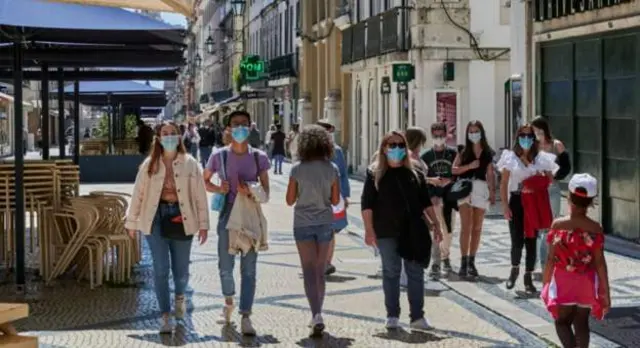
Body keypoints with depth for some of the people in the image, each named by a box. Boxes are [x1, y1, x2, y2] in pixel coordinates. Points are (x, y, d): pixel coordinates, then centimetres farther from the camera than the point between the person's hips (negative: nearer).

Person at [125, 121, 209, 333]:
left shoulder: (190, 164, 0)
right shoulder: (149, 164, 2)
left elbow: (200, 195, -1)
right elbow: (138, 193, 5)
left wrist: (203, 224, -3)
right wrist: (132, 222, 6)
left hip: (181, 218, 0)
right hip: (156, 217, 0)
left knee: (181, 270, 9)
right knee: (160, 269, -2)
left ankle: (180, 297, 43)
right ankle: (165, 317, 7)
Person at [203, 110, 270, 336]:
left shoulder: (259, 157, -1)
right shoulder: (219, 156, -1)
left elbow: (266, 192, 1)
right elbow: (204, 181, 12)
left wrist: (250, 192, -19)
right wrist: (218, 189, -8)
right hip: (228, 214, 0)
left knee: (249, 269, -1)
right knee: (225, 267, 7)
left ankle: (245, 317, 2)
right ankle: (229, 302, 36)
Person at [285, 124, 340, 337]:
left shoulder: (297, 169, -9)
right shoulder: (332, 169, -4)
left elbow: (290, 200, -4)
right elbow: (335, 200, 1)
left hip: (303, 224, -2)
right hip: (325, 223, 2)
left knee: (309, 271, -3)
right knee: (320, 271, 15)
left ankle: (317, 314, -19)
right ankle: (316, 315, 25)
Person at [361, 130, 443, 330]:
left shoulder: (415, 172, 8)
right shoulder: (375, 174, 0)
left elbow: (425, 202, 12)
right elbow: (367, 204, -4)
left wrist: (435, 225, 7)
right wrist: (369, 230, -11)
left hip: (413, 231, 2)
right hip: (387, 232, -2)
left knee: (416, 273, 2)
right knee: (391, 273, 5)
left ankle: (417, 316, 7)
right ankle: (392, 316, 14)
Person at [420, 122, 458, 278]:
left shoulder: (453, 153, 4)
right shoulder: (426, 155, 3)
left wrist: (450, 180, -10)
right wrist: (431, 180, -13)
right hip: (433, 196, -1)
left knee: (448, 229, 8)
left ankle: (445, 258, 28)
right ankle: (436, 262, -8)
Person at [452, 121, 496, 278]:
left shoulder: (487, 153, 9)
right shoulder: (463, 151, 3)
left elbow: (490, 174, 11)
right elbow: (454, 169, -2)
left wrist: (493, 191, 4)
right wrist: (470, 166, -13)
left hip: (481, 189, 3)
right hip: (465, 187, -3)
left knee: (477, 228, 6)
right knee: (466, 227, -9)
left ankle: (471, 261, 13)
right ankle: (463, 262, -10)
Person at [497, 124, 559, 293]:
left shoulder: (541, 158, 4)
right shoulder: (510, 157, 1)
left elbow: (549, 180, 9)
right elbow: (504, 183, 0)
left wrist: (536, 186, -10)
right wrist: (505, 205, -8)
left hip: (534, 202, 1)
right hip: (516, 200, -1)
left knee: (531, 240, 3)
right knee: (517, 241, -5)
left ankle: (528, 277, 14)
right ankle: (515, 269, 23)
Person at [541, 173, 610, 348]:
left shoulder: (558, 225, -13)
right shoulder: (595, 228, -10)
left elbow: (551, 259, -10)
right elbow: (600, 263, -9)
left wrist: (545, 283, 2)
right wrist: (605, 292, 0)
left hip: (563, 283, -2)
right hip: (586, 284, 2)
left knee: (562, 321, 10)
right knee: (581, 323, 14)